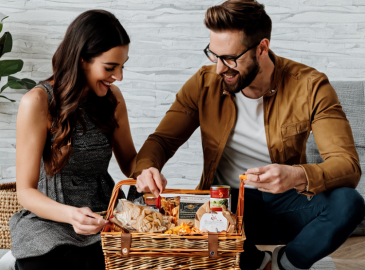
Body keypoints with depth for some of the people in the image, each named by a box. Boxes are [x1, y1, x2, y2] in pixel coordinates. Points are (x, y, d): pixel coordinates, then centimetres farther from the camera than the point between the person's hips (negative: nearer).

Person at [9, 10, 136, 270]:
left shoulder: (112, 97, 5)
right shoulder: (38, 102, -11)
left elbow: (129, 160, 18)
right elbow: (26, 192, -11)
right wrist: (71, 214, -29)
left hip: (103, 219, 4)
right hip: (48, 222, -4)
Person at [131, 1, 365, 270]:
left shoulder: (309, 87, -13)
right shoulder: (205, 83, -7)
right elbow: (162, 139, 0)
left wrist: (298, 176, -41)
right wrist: (146, 169, -25)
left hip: (284, 205, -1)